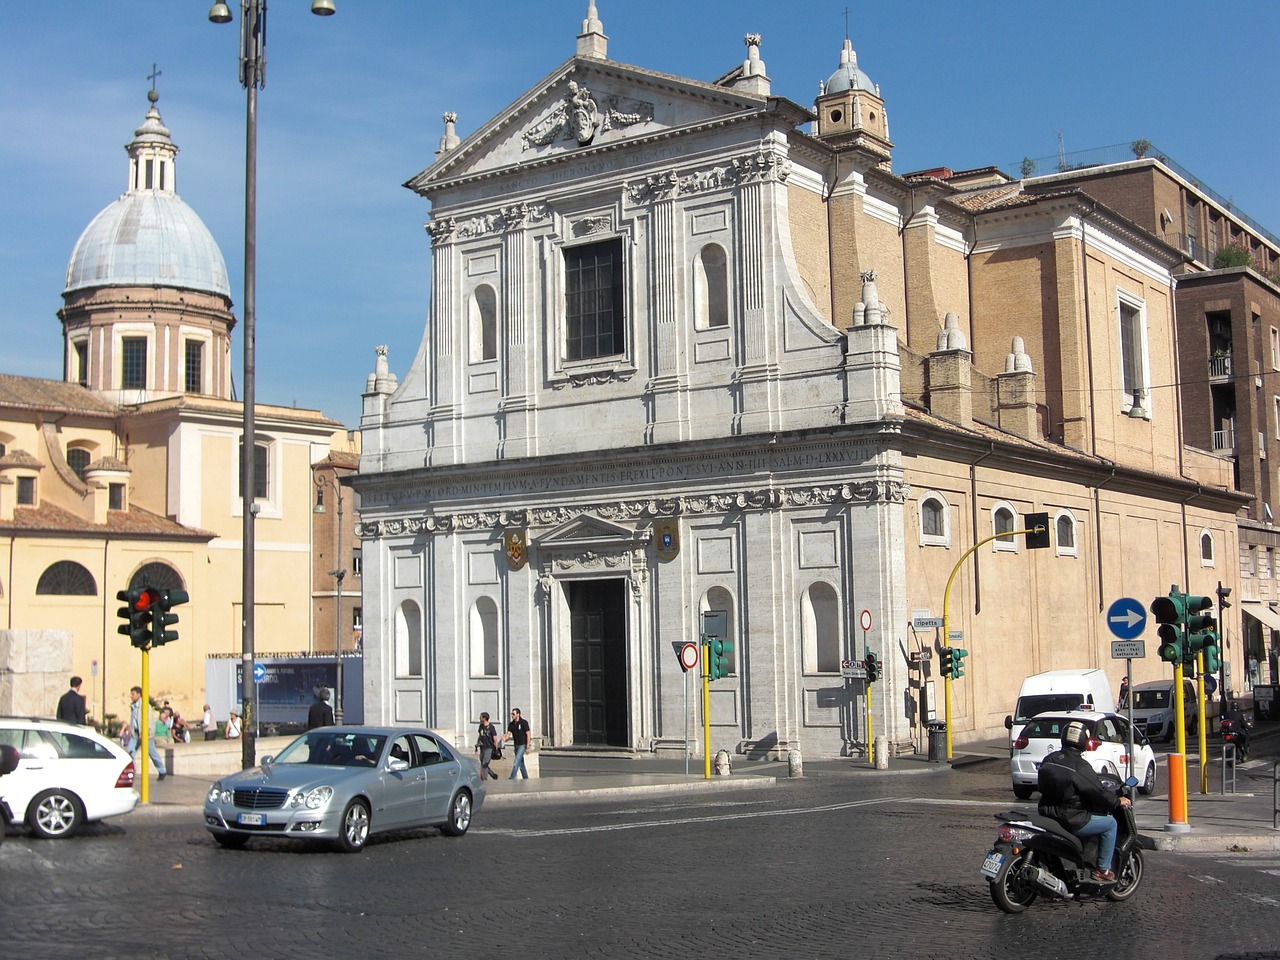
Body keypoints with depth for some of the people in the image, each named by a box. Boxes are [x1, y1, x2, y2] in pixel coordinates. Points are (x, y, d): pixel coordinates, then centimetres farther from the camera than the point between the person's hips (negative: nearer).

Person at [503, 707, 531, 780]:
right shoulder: (511, 724, 7)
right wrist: (505, 738, -26)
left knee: (516, 762, -15)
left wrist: (527, 746, -16)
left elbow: (528, 734, -12)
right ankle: (526, 778, 20)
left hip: (522, 745, -7)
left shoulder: (524, 722, -10)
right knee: (521, 763, 12)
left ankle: (512, 778, -17)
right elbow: (508, 733, -2)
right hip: (516, 745, 7)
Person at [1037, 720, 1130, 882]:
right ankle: (1102, 870, 10)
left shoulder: (1048, 760, 4)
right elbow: (1098, 793, -14)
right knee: (1110, 823, 7)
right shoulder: (1080, 766, -18)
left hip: (1047, 814, 8)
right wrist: (1118, 801, 4)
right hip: (1071, 821, -8)